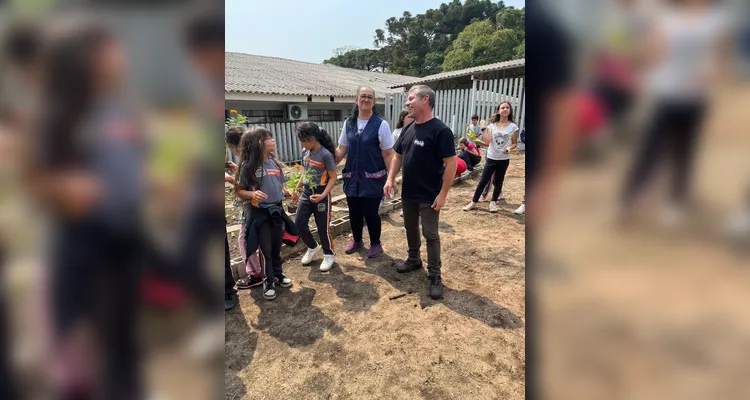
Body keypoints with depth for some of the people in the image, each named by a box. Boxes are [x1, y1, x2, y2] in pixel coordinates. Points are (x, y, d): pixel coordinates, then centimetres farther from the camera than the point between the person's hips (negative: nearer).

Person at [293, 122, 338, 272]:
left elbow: (333, 178, -15)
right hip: (306, 193, 7)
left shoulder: (326, 154, -17)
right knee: (299, 224, 5)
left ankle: (329, 255, 25)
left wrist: (323, 195, -26)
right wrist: (297, 189, 19)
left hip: (321, 195, -6)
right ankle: (313, 247, 29)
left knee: (323, 227, 4)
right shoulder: (306, 152, 3)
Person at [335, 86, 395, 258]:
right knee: (354, 212, 13)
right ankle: (356, 240, 39)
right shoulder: (348, 123, 5)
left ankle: (375, 243, 28)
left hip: (373, 178, -4)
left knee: (370, 213, 3)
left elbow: (388, 154, -8)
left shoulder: (381, 124, -9)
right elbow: (342, 149, 12)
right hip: (352, 177, 4)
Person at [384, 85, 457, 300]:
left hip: (429, 196, -7)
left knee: (430, 235, 2)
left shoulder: (440, 130, -16)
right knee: (410, 229, 20)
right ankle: (413, 260, 41)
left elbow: (451, 164, -17)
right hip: (408, 193, 7)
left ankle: (435, 276, 15)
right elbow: (398, 155, 15)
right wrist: (391, 179, 2)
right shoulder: (408, 129, 7)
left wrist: (443, 194, -19)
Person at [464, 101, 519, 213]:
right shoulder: (492, 126, 0)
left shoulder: (513, 127, -3)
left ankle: (493, 202, 27)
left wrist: (510, 148, -19)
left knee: (498, 182, 10)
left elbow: (515, 143, 2)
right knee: (483, 181, 3)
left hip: (504, 160, 0)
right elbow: (487, 142, -10)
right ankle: (474, 202, 12)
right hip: (491, 158, 1)